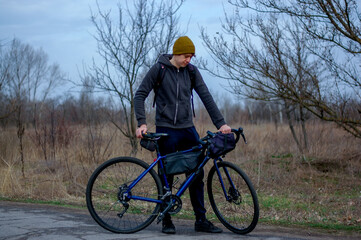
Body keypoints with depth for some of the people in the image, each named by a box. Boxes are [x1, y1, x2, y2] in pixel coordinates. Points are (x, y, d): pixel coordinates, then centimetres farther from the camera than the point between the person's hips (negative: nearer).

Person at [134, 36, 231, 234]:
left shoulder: (192, 72, 5)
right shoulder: (158, 69, -5)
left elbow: (206, 97, 1)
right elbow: (140, 95, -4)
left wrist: (220, 123, -7)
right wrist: (142, 123, -16)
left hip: (187, 129, 4)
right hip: (165, 130, -4)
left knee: (197, 174, 2)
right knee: (166, 176, 1)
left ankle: (201, 220, 9)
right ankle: (166, 220, 14)